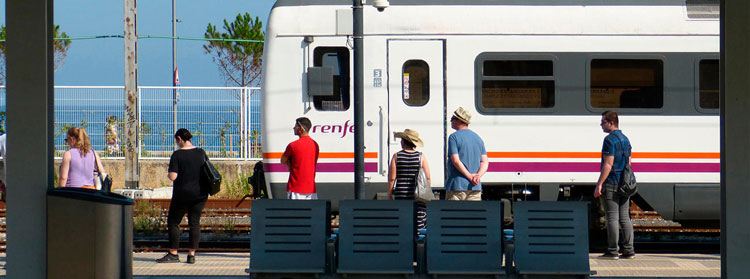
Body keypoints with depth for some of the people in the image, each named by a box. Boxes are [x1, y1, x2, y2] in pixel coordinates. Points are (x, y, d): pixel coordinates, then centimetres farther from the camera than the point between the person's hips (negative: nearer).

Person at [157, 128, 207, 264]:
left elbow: (173, 176, -18)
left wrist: (168, 175, 4)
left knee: (173, 222, 7)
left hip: (183, 193, -5)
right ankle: (192, 255, 4)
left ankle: (173, 254, 4)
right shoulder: (201, 153, 2)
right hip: (200, 193, 5)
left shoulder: (177, 155, -12)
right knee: (194, 222, 8)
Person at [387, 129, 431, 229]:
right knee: (419, 225, 1)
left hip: (401, 195, 0)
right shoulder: (421, 156, 1)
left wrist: (389, 195, 6)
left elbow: (392, 179, -2)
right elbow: (427, 178, -1)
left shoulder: (397, 156, -1)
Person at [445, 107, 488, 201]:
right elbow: (485, 161, 8)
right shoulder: (478, 138, 15)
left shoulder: (454, 137, -6)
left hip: (457, 186, -6)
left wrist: (470, 176, -11)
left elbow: (456, 161, -14)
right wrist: (478, 175, -6)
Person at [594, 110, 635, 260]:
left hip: (611, 184, -8)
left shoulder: (610, 140, -12)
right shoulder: (625, 139, 15)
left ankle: (612, 251, -4)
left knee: (612, 218, -5)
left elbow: (608, 164, -18)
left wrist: (599, 184, -17)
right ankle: (628, 250, 8)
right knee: (624, 218, 9)